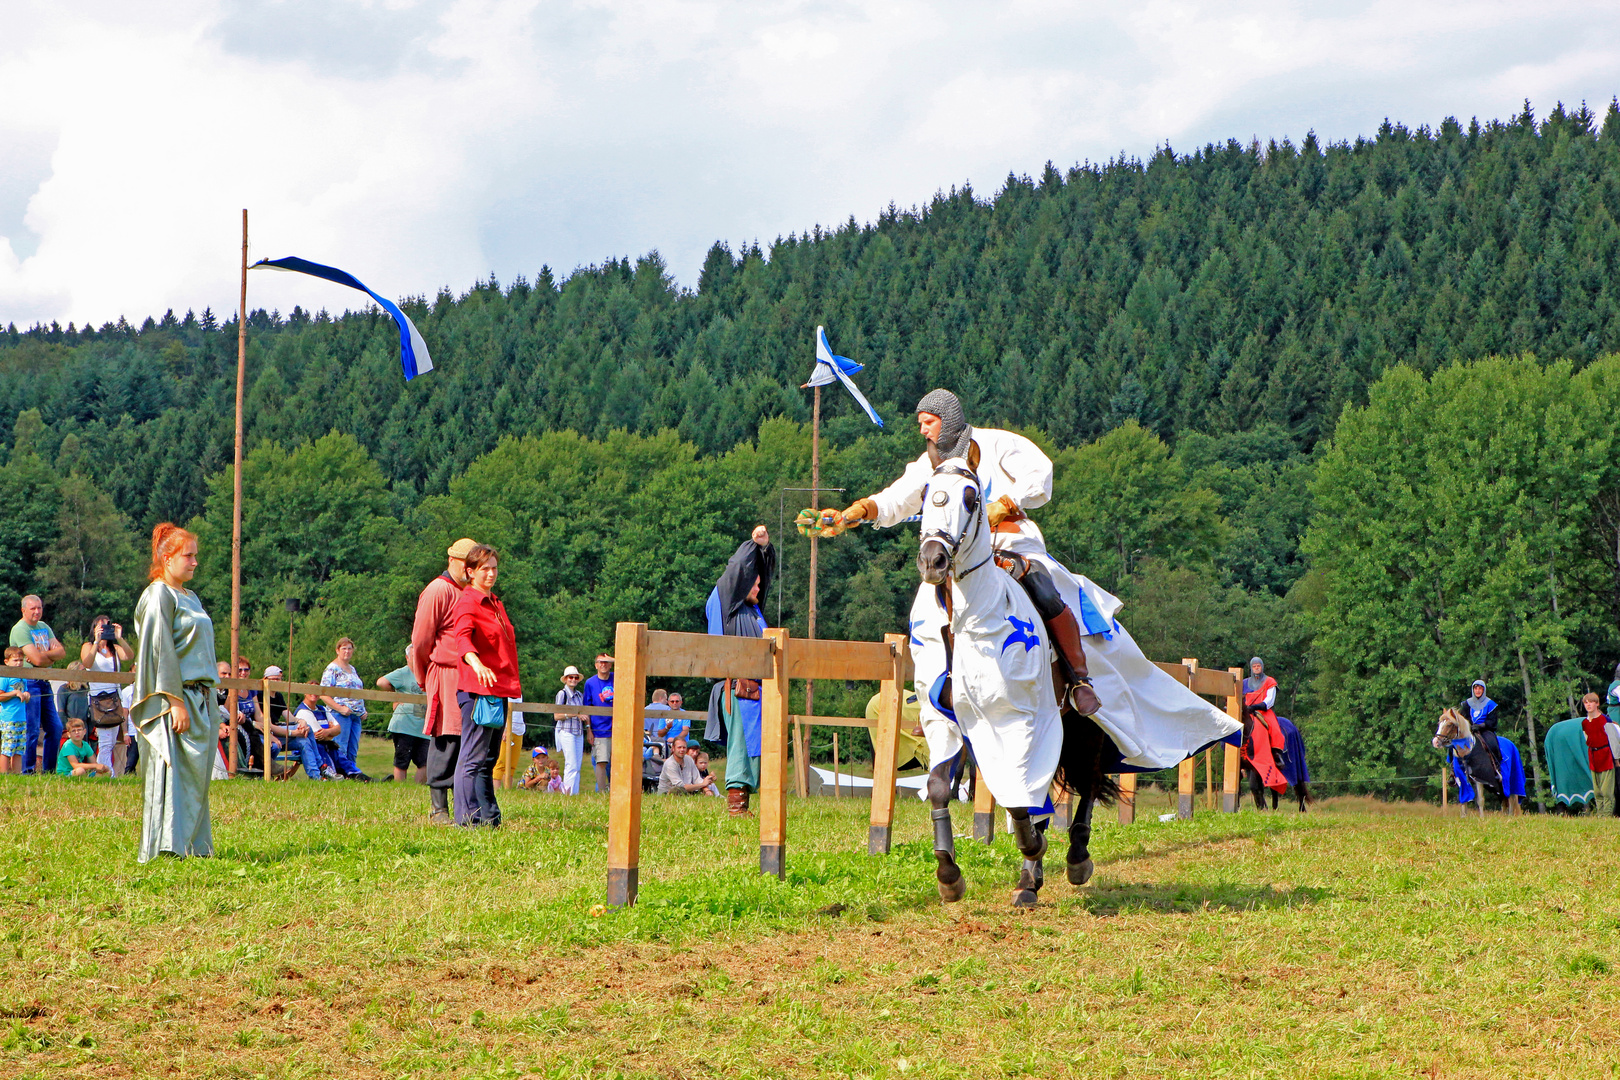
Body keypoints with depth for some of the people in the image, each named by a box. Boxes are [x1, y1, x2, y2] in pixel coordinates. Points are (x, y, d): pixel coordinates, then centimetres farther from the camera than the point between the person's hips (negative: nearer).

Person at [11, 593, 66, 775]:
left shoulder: (44, 627, 16)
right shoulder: (20, 629, -10)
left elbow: (61, 651, 5)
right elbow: (37, 659, -19)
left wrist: (44, 655, -12)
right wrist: (52, 655, -1)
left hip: (44, 683, 8)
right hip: (28, 683, -8)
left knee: (55, 728, 8)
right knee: (32, 730, -8)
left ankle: (49, 771, 16)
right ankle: (27, 772, -2)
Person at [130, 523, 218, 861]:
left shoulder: (190, 598, 18)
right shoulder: (159, 596, -9)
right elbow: (161, 652, -16)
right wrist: (175, 702, -21)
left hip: (198, 699, 9)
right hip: (174, 698, -9)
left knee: (195, 776, 9)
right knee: (170, 772, -8)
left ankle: (193, 844, 12)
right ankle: (165, 847, -8)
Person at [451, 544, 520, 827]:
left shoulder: (495, 603, 20)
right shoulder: (468, 602, -9)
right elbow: (462, 637, -27)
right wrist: (477, 665, -45)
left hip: (500, 690, 9)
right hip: (477, 689, -9)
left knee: (489, 758, 13)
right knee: (474, 757, -9)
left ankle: (489, 815, 18)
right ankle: (469, 817, -9)